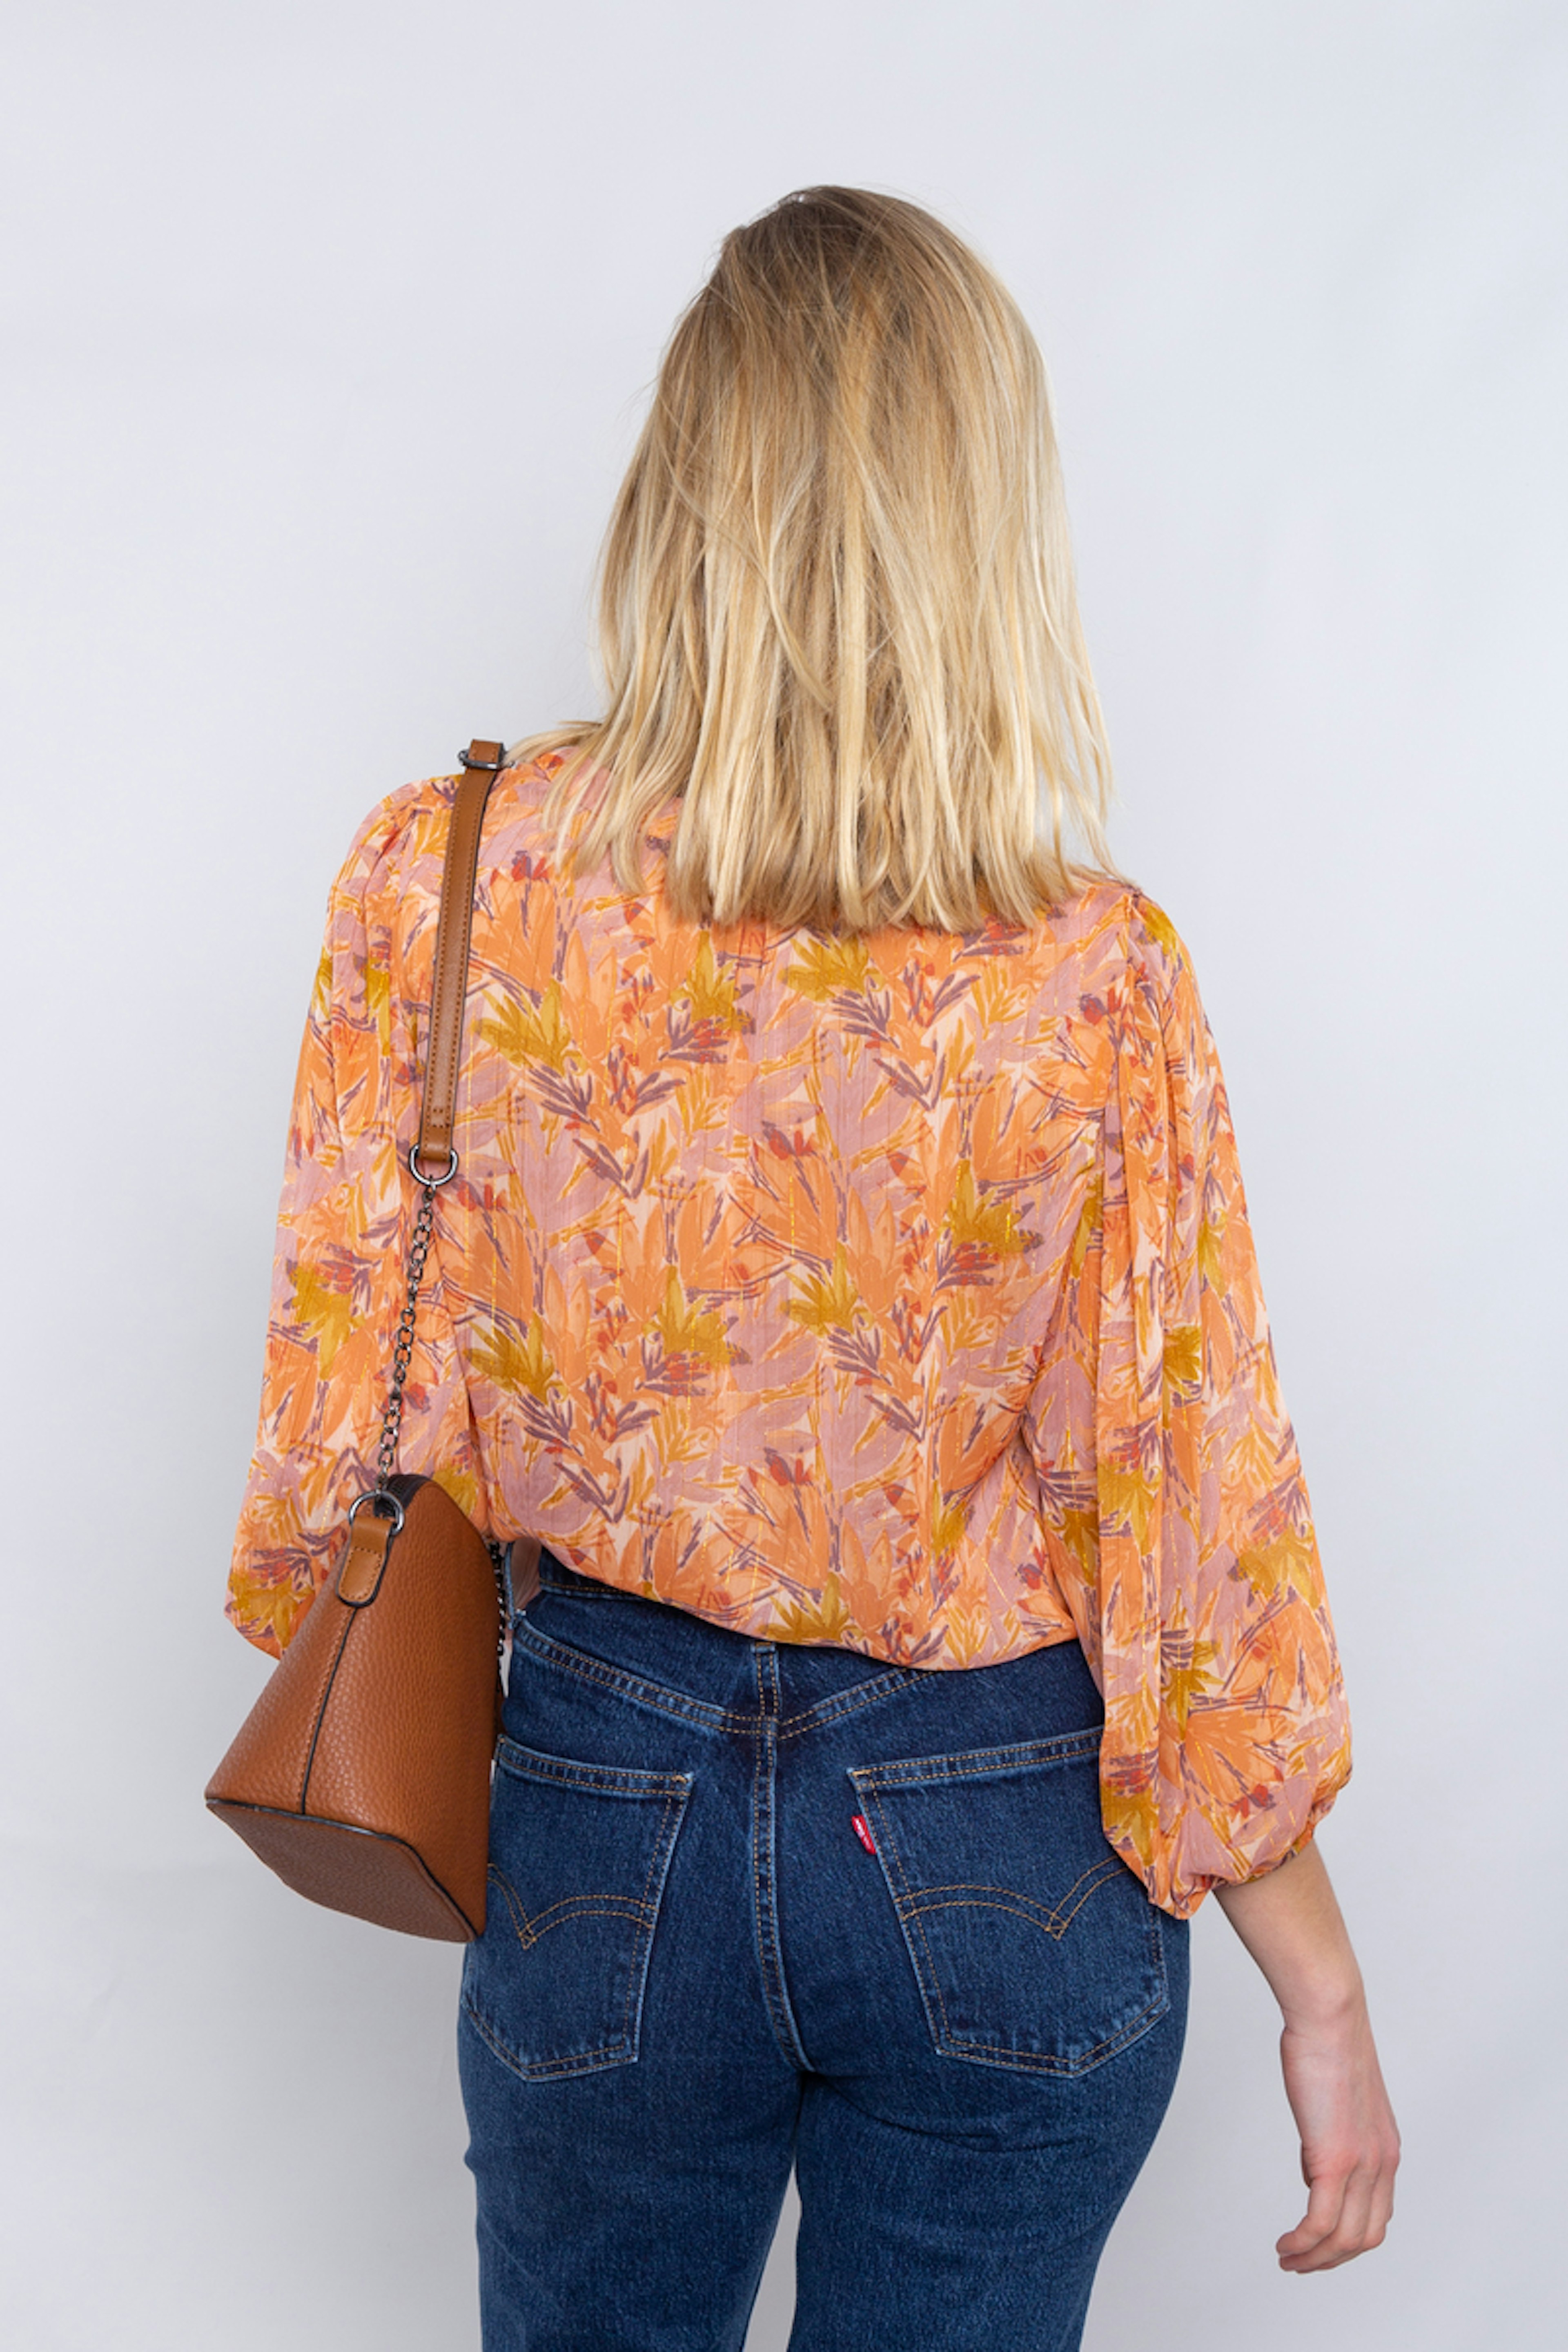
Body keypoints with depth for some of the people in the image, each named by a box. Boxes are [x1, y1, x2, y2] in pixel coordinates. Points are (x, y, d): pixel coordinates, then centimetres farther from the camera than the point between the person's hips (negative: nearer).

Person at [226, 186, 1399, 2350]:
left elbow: (352, 1419, -7)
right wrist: (1323, 1996, 1)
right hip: (1002, 1850, 0)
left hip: (607, 1814, 1)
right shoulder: (1097, 980, -17)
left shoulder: (451, 889, -14)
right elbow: (1194, 1524, -12)